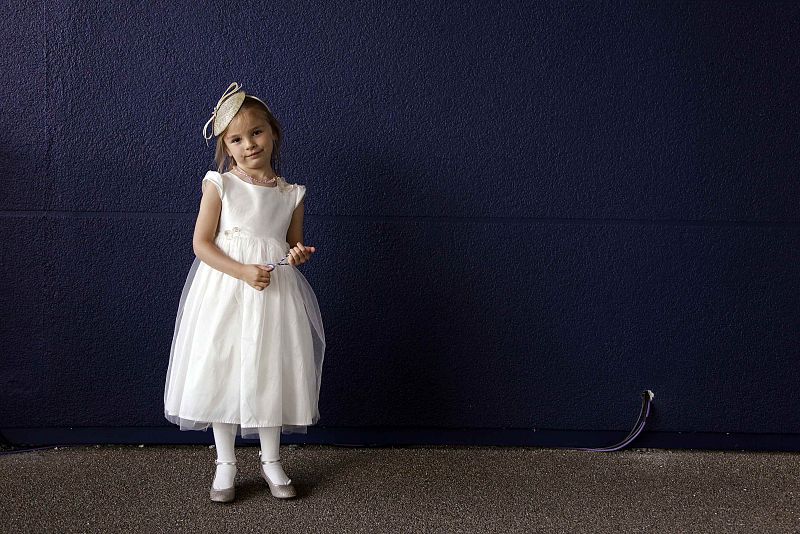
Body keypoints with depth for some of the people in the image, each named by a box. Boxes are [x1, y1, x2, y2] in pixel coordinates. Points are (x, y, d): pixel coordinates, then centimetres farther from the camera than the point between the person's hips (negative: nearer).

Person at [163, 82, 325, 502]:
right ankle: (225, 463, 19)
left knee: (271, 372, 8)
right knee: (222, 371, 2)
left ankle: (271, 460, 26)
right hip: (225, 290, -2)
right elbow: (201, 243, -7)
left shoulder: (291, 194, 5)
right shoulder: (219, 185, -3)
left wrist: (298, 255, -11)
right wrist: (242, 272, -19)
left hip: (275, 292, 2)